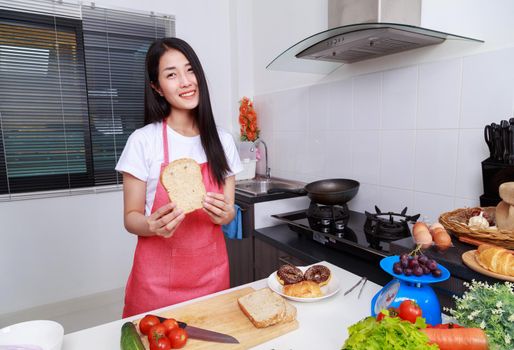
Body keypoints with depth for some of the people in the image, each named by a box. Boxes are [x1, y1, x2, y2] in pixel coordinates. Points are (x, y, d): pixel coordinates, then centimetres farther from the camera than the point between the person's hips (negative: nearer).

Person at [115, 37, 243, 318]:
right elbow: (131, 217, -5)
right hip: (158, 279, -2)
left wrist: (224, 214, -16)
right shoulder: (143, 141, -11)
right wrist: (154, 225, -26)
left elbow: (229, 212, 5)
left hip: (211, 273, 3)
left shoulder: (222, 140, -1)